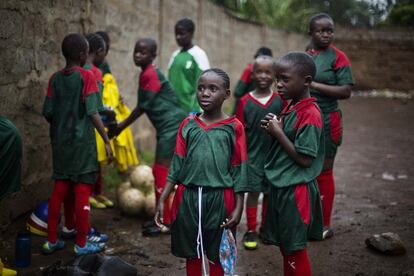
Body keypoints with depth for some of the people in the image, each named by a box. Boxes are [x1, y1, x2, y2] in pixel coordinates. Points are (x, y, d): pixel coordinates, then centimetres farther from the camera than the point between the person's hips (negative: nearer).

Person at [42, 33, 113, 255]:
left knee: (59, 189, 13)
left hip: (60, 143, 5)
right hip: (82, 143, -5)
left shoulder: (55, 78, 4)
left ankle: (51, 241, 19)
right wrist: (106, 140, -11)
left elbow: (48, 113, 3)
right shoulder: (86, 76, -11)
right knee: (82, 191, 3)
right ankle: (81, 244, 9)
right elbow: (93, 113, -16)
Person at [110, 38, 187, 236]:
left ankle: (165, 222, -1)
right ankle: (161, 217, 23)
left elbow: (142, 106, -15)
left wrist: (121, 126, -7)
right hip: (166, 127, 10)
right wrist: (123, 123, 15)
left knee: (161, 172, -8)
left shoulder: (151, 74, -17)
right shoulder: (146, 74, 12)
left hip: (172, 126, -10)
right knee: (160, 172, 14)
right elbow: (145, 106, 15)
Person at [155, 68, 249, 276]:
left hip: (219, 199, -2)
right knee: (192, 255, 14)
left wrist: (238, 207, -7)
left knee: (217, 256, 9)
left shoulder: (234, 127, -4)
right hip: (188, 197, 3)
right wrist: (162, 200, 1)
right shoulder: (188, 125, 4)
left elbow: (238, 171, -3)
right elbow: (177, 166, 5)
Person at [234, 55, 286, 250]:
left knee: (270, 191, 12)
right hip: (253, 155, -2)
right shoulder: (245, 101, -5)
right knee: (253, 191, 1)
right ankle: (251, 231, 13)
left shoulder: (280, 100, -2)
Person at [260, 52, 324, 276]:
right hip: (280, 186, 9)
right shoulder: (289, 107, 8)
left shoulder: (310, 114, -20)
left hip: (295, 190, -9)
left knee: (295, 249, 5)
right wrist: (273, 129, -3)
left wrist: (278, 132, -17)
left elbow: (304, 158, -22)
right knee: (285, 245, 20)